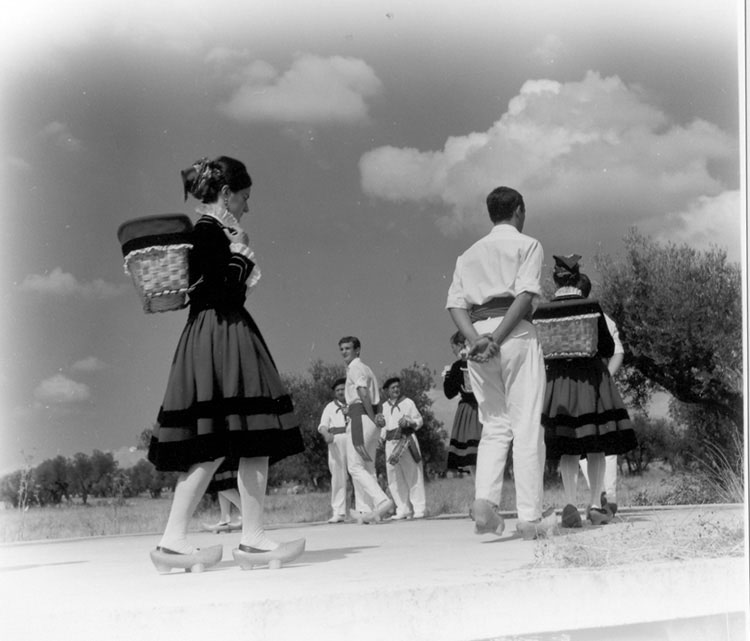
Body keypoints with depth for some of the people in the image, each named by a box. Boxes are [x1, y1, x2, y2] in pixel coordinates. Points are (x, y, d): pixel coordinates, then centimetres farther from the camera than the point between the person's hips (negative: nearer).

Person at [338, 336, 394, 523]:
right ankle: (367, 510, 10)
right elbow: (376, 398, 16)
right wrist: (377, 416, 3)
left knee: (355, 466, -9)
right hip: (370, 418, 10)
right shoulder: (364, 368, 23)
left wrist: (372, 417, -15)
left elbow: (364, 394, -19)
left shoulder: (355, 368, -6)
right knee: (367, 467, 11)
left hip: (361, 416, -10)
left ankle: (382, 501, -22)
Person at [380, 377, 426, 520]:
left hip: (406, 440, -4)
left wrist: (409, 422, -14)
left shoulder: (407, 402, 3)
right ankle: (403, 510, 8)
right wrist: (383, 436, 10)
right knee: (395, 479, 3)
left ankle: (419, 509, -4)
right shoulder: (384, 407, 15)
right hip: (391, 442, 4)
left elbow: (419, 420, 4)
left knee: (413, 475, -6)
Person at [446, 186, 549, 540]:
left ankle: (485, 499, -12)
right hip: (516, 333, -5)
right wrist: (497, 339, -14)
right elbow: (525, 294, -9)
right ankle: (529, 517, -7)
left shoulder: (468, 255, 23)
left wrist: (476, 339, -5)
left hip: (476, 335, 5)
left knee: (494, 427, 9)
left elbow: (456, 304, 8)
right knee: (526, 427, -4)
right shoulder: (528, 245, 9)